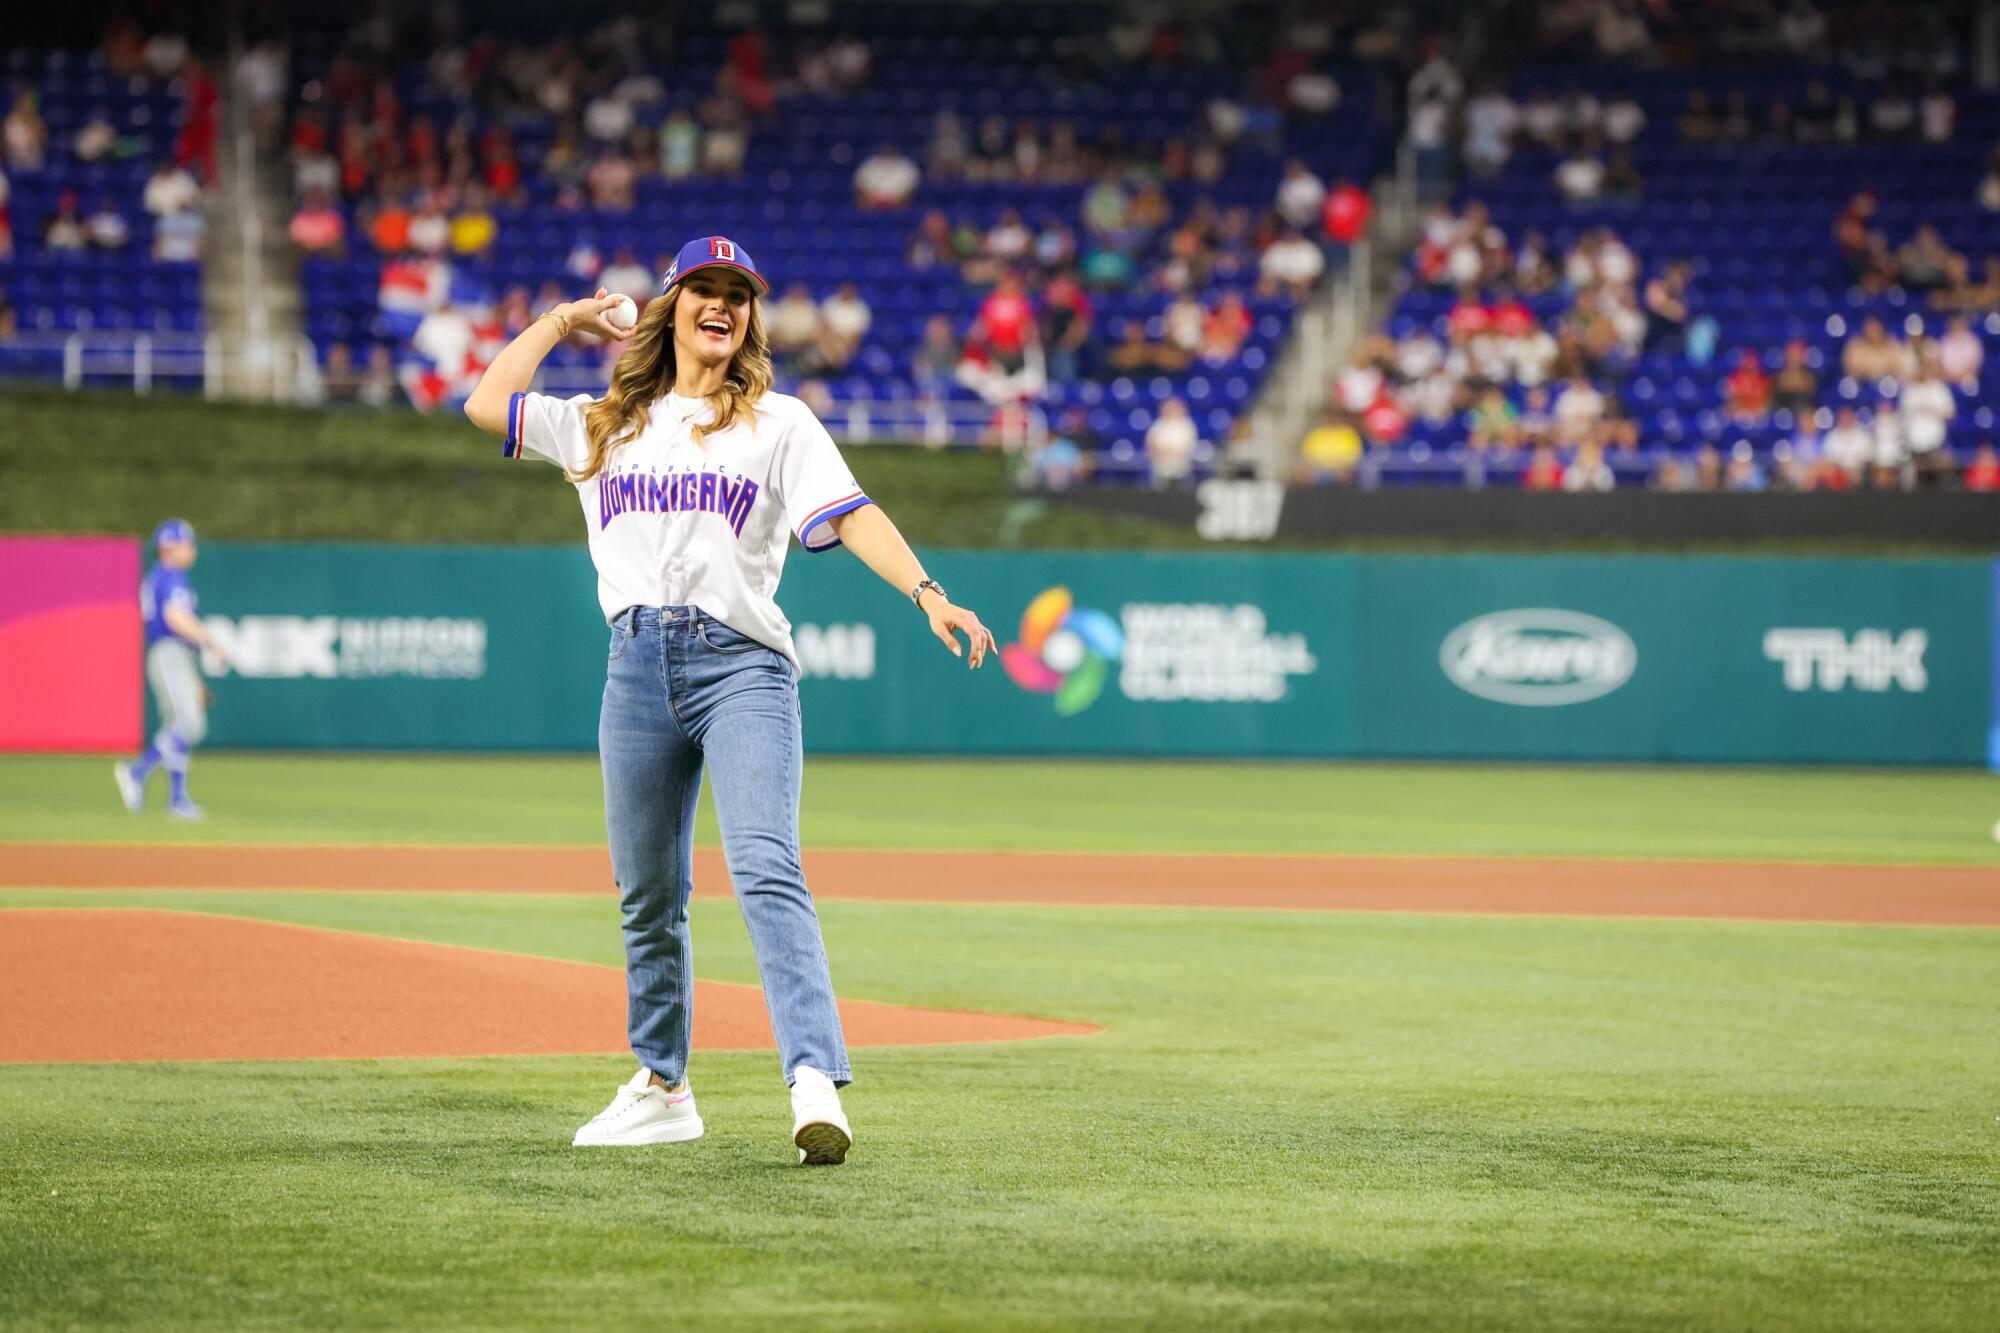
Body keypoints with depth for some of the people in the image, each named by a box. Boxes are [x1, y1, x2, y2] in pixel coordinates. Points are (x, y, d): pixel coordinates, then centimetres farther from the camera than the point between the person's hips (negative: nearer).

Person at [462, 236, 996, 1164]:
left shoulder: (778, 424, 9)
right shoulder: (604, 426, 18)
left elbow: (851, 515, -4)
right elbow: (486, 405, 13)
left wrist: (927, 591, -20)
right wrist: (560, 322, 22)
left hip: (742, 663, -4)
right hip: (638, 666, 4)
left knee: (767, 870, -20)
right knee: (647, 895, 10)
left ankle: (816, 1084, -31)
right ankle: (662, 1089, 24)